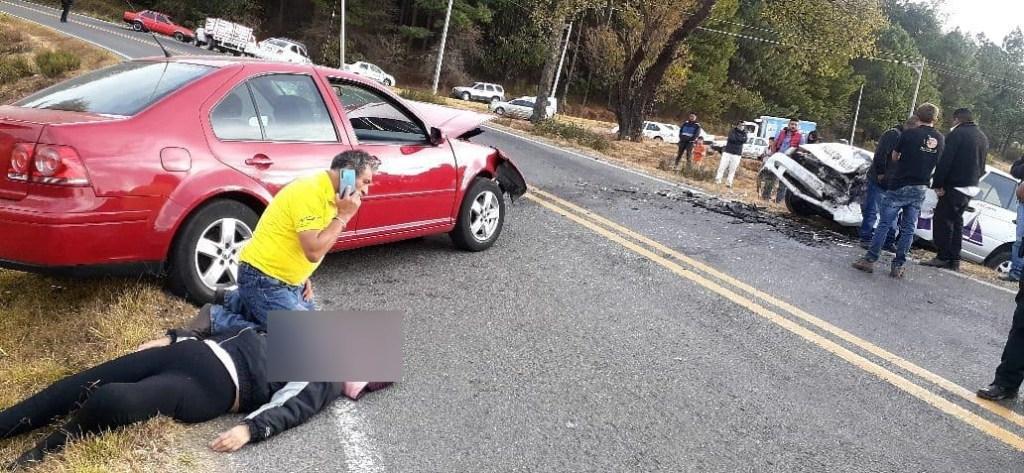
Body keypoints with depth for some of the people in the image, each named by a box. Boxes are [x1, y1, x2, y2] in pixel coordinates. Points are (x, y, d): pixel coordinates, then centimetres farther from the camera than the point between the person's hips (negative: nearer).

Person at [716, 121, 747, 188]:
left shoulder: (744, 133, 8)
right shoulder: (732, 131, 1)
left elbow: (745, 141, -11)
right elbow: (732, 138, -17)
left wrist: (736, 139, -15)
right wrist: (741, 139, -8)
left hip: (737, 154, 2)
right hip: (728, 152, -2)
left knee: (732, 169, 0)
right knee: (722, 166, -4)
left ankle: (729, 182, 5)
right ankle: (718, 180, 3)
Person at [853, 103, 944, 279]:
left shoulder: (908, 134, -8)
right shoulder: (940, 139, 3)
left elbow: (894, 157, 4)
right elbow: (937, 163, 11)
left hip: (899, 186, -4)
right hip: (920, 189, 4)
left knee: (884, 224, 0)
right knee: (908, 229, 6)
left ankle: (870, 260, 0)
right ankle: (898, 266, 9)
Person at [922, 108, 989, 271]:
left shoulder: (957, 134, -12)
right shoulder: (983, 138, 17)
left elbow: (945, 161, -18)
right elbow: (981, 165, 20)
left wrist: (937, 184, -16)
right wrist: (974, 180, 20)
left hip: (955, 186, -8)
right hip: (972, 187, 8)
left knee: (943, 219, -3)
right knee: (956, 221, 14)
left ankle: (943, 258, -4)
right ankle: (954, 260, 14)